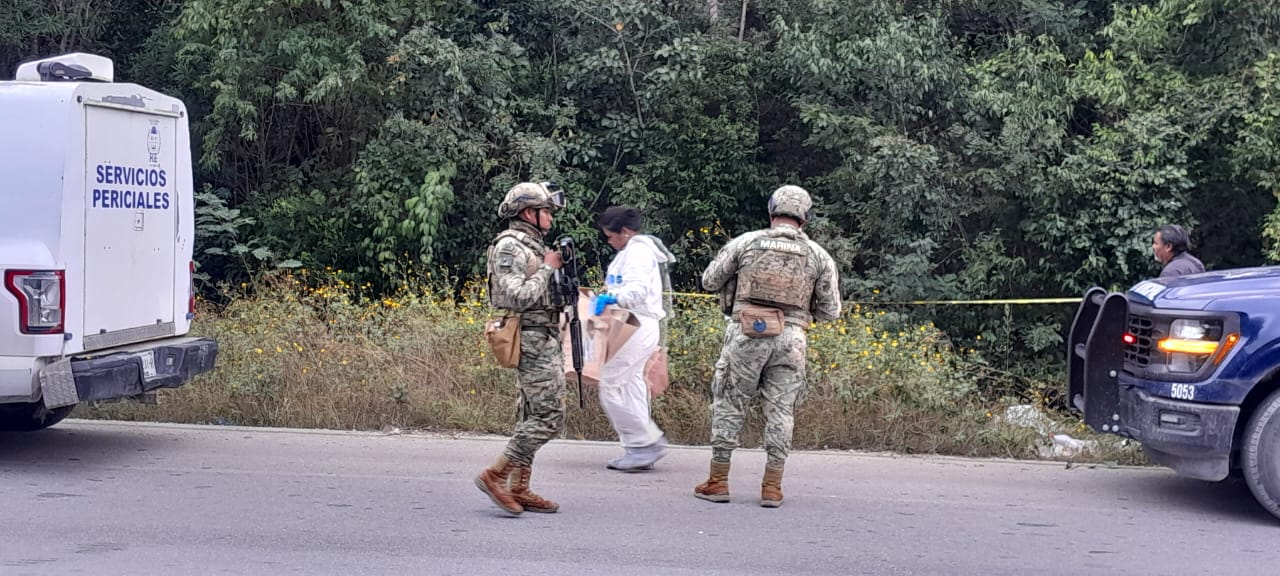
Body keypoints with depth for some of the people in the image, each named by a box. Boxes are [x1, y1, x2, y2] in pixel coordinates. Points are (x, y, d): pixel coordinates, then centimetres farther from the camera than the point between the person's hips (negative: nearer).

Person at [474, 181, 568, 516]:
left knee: (531, 415, 9)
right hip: (533, 342, -10)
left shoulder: (533, 245, 18)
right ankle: (495, 475, -8)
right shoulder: (509, 246, -12)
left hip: (544, 341, 10)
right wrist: (548, 269, -14)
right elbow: (516, 297, -22)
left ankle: (518, 489, 13)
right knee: (549, 416, -12)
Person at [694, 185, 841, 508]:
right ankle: (772, 487, 11)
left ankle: (718, 481, 12)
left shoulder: (745, 244, 0)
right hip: (791, 340, 1)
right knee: (780, 411, 9)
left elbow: (709, 281, 7)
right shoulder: (819, 256, 3)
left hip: (747, 336, -1)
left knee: (729, 405, 9)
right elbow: (830, 311, 6)